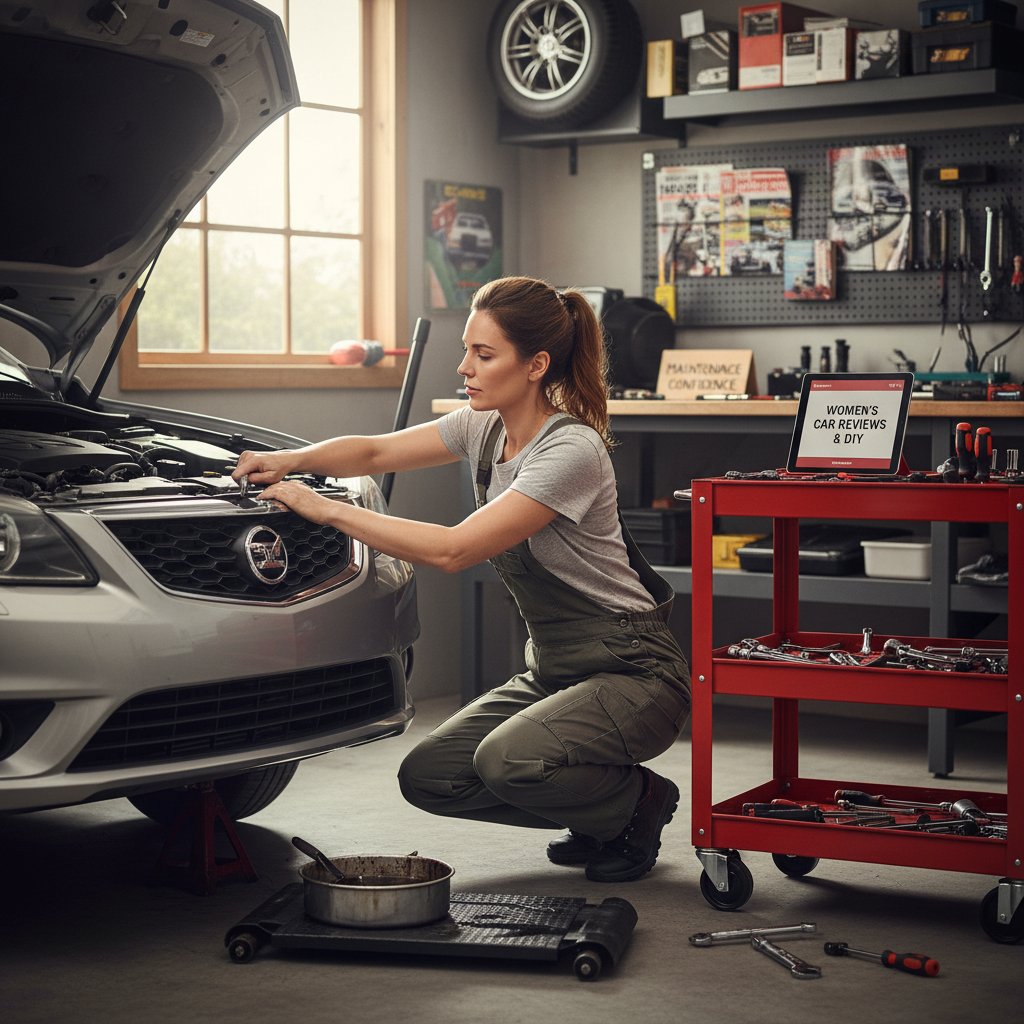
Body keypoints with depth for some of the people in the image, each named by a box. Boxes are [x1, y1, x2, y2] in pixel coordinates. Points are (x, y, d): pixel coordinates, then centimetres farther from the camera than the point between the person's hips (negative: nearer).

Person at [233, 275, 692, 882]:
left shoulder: (571, 451, -24)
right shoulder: (485, 427, 2)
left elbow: (453, 550, -30)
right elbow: (376, 452, 10)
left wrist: (326, 510, -26)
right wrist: (294, 462, -10)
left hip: (634, 676, -8)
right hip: (551, 671, 8)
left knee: (507, 760, -33)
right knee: (426, 777, -5)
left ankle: (640, 800, -2)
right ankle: (597, 814, 14)